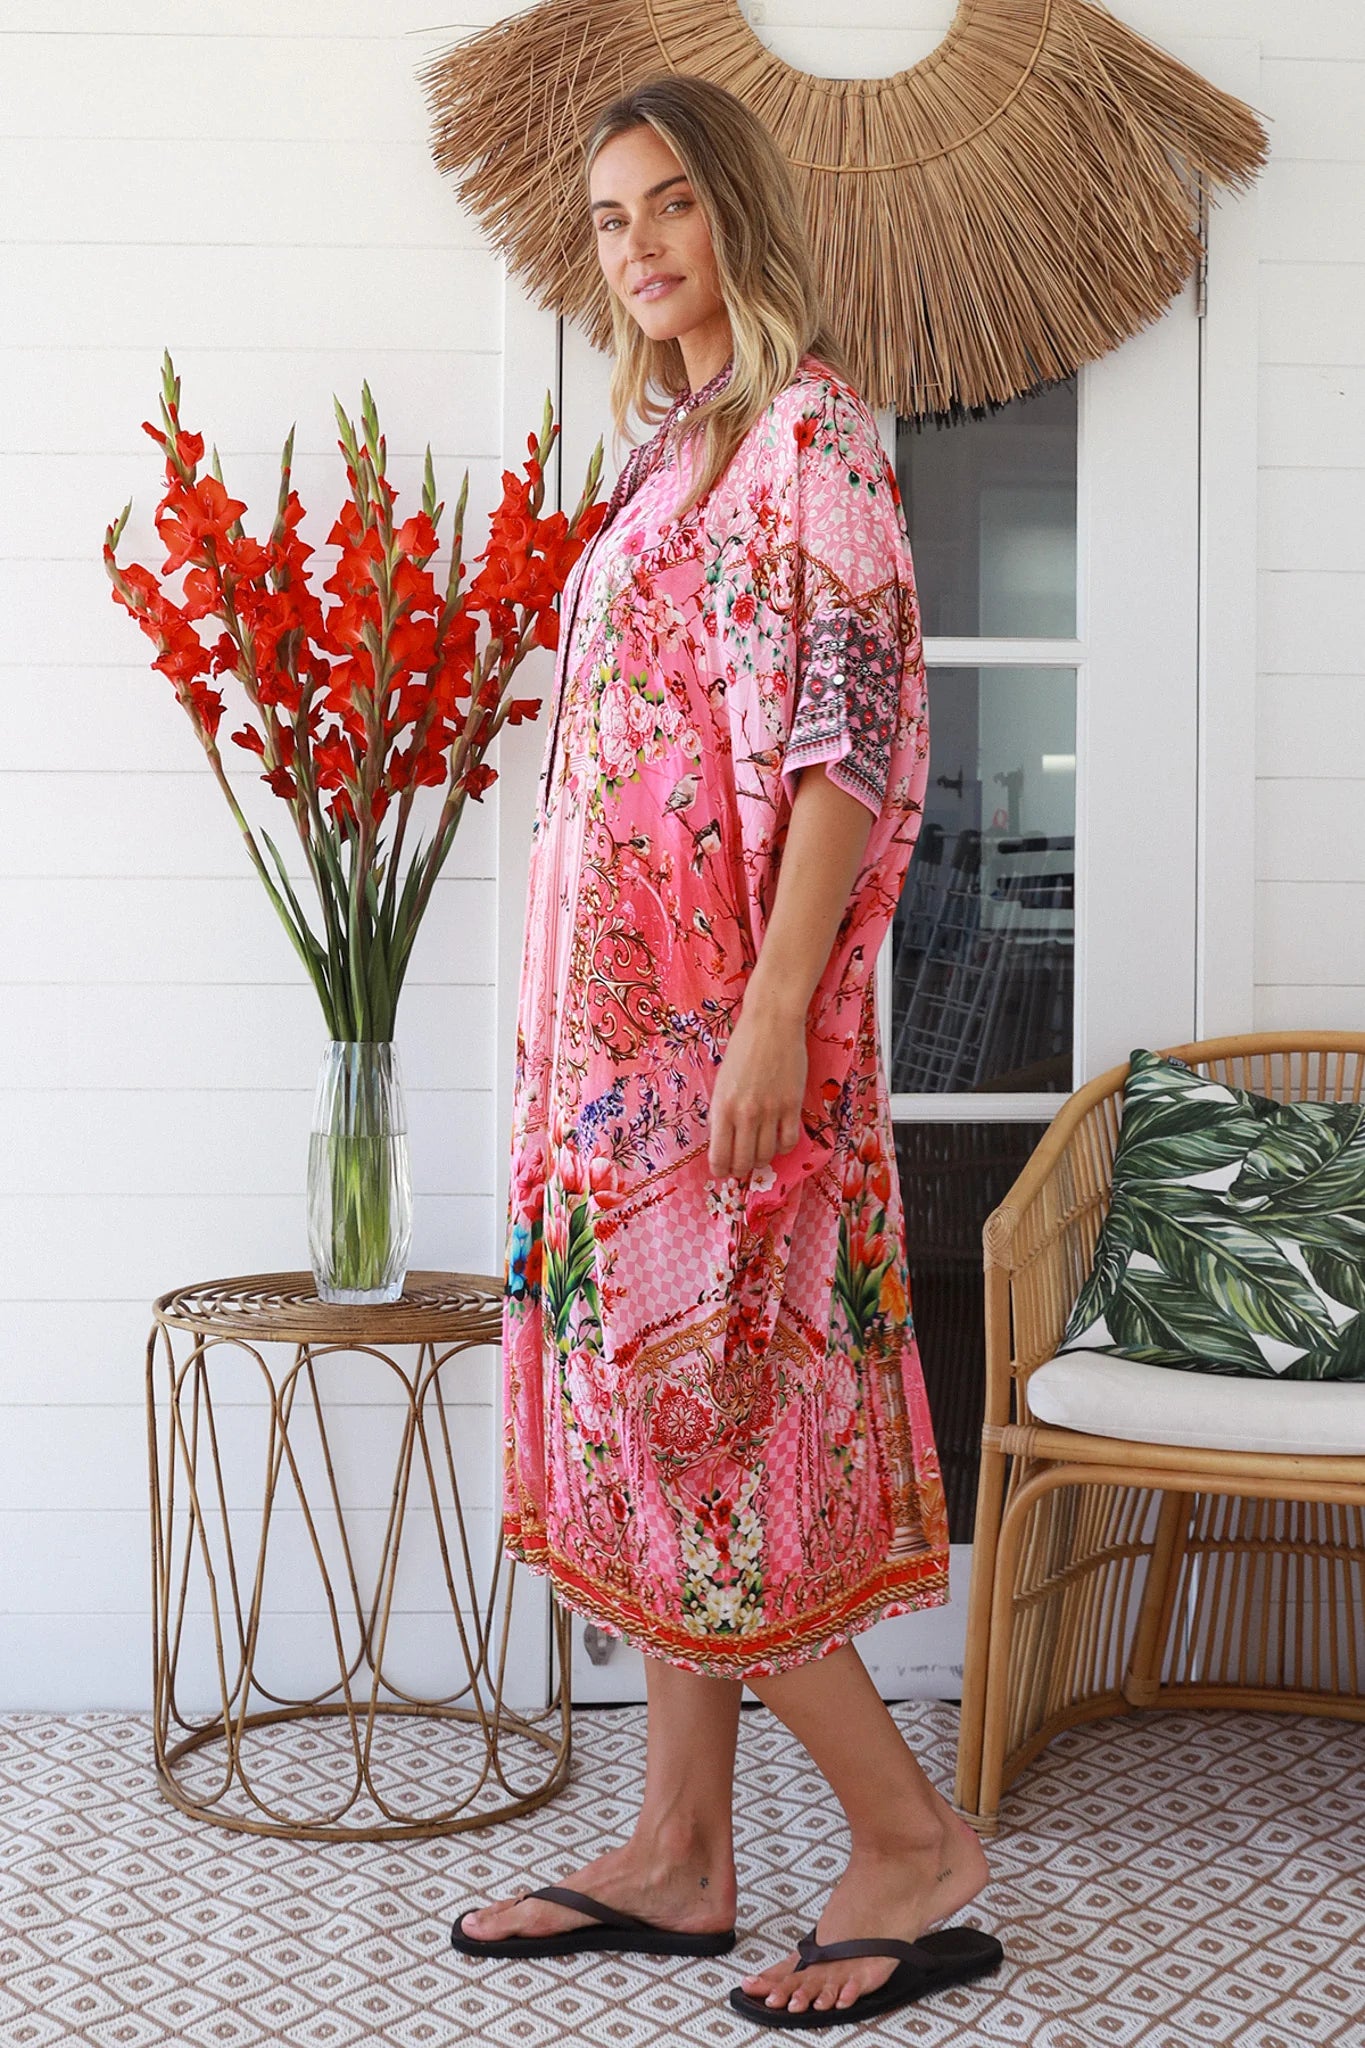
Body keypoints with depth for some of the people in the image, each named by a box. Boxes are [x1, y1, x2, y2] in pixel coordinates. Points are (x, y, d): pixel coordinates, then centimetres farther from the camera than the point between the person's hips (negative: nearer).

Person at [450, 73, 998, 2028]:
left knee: (685, 1414, -6)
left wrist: (774, 1012, -23)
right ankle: (680, 1853, 20)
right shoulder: (682, 446, 19)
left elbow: (848, 738, -17)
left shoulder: (810, 428, -8)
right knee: (654, 1411, 10)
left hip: (716, 1007, -9)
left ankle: (915, 1841, 9)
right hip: (623, 1004, 9)